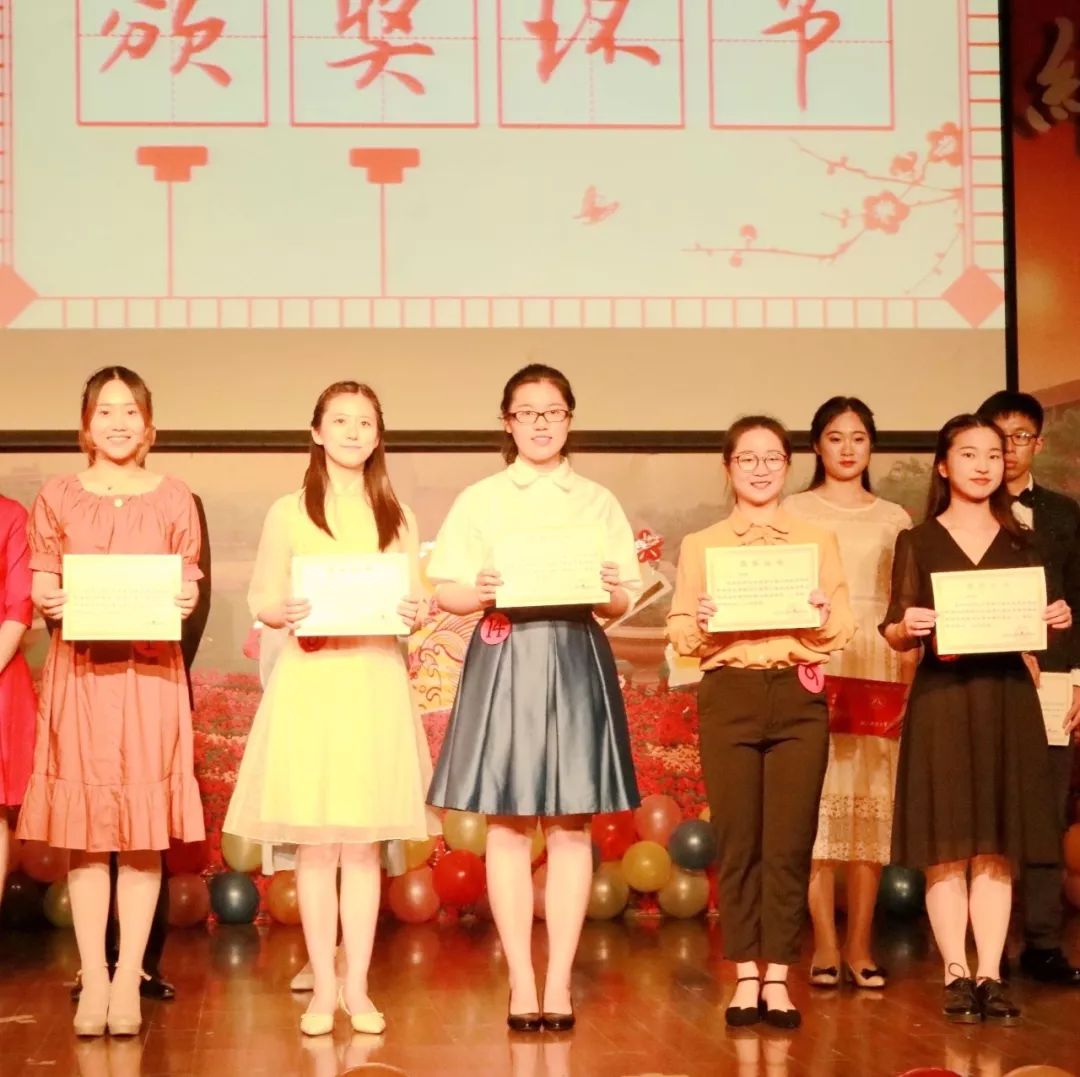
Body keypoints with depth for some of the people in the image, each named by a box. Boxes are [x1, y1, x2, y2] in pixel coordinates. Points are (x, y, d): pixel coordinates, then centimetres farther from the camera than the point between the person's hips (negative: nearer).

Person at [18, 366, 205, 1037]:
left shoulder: (175, 500, 7)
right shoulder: (58, 498, 8)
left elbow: (189, 586, 10)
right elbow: (40, 588, 10)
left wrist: (185, 600, -11)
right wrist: (54, 603, -11)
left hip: (151, 671, 0)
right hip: (80, 671, 0)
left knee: (145, 830, -1)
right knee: (85, 830, 1)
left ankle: (128, 980, 6)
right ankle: (93, 979, 8)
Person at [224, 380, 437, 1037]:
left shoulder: (398, 518, 12)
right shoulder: (289, 513, 6)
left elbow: (417, 606, 12)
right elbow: (261, 600, 5)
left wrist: (414, 615, -10)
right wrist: (286, 613, -17)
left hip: (376, 682, 2)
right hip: (309, 682, -1)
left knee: (364, 843, 3)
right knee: (315, 843, 0)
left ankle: (357, 987, 10)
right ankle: (323, 987, 10)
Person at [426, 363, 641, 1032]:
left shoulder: (599, 503, 11)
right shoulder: (479, 501, 7)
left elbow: (621, 606, 8)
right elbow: (445, 592, 3)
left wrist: (612, 591, -14)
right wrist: (480, 592, -17)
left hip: (577, 663, 1)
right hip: (504, 661, -1)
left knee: (571, 826, 1)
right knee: (507, 826, -1)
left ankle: (560, 981, 6)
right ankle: (522, 983, 6)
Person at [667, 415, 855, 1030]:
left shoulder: (819, 541, 10)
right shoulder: (700, 546, 9)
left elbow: (843, 633, 5)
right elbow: (680, 637, 4)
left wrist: (822, 614, -16)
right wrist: (701, 623, -17)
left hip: (799, 696, 0)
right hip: (729, 695, 0)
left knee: (789, 841, -2)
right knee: (737, 840, 0)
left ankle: (779, 978, 5)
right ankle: (746, 976, 8)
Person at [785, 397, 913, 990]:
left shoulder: (895, 518, 15)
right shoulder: (793, 511, 10)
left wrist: (912, 679, 3)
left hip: (880, 668, 2)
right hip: (813, 666, -2)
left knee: (872, 806, -1)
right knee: (817, 804, -6)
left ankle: (860, 946, 4)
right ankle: (825, 948, -2)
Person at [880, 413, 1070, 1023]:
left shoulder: (1020, 544, 13)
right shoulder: (918, 542, 5)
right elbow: (896, 637, 2)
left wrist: (1057, 621, -7)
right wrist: (908, 626, -20)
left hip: (1007, 698, 2)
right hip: (942, 699, -2)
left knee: (999, 848, 1)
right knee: (946, 848, -3)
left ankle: (990, 976, 3)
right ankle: (956, 975, 2)